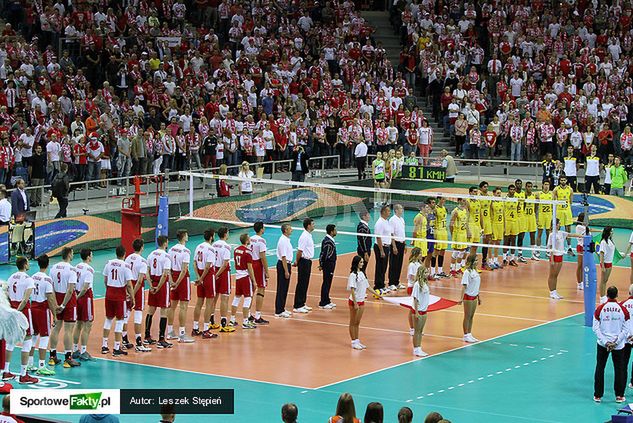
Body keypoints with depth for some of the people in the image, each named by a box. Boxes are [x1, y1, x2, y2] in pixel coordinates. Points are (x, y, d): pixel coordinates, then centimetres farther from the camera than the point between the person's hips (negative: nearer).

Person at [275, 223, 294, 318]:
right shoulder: (283, 241, -18)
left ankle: (282, 309, 22)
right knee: (281, 289, -6)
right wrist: (286, 271, -22)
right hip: (283, 265, -10)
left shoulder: (286, 240, 13)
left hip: (287, 264, 10)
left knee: (284, 289, 15)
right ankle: (278, 311, -3)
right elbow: (283, 257, -21)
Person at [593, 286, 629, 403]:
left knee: (600, 368, 10)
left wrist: (605, 341, -7)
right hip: (619, 345, 0)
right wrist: (616, 341, -6)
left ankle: (598, 395, 12)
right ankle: (619, 395, 13)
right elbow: (625, 329, -6)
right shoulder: (623, 310, -6)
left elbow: (595, 328, -7)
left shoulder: (600, 309, -7)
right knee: (619, 369, 10)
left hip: (602, 345, 0)